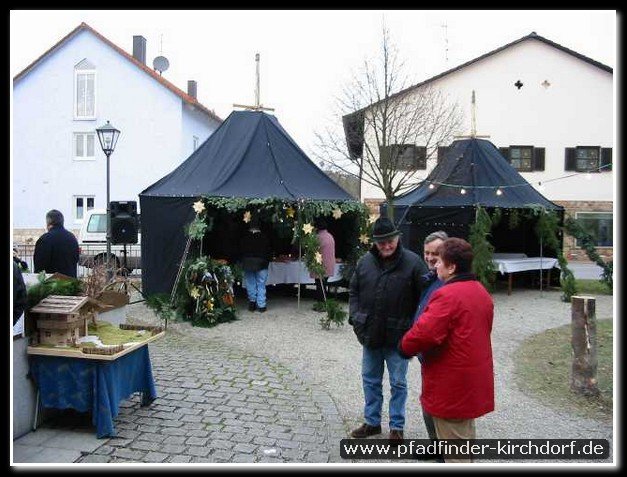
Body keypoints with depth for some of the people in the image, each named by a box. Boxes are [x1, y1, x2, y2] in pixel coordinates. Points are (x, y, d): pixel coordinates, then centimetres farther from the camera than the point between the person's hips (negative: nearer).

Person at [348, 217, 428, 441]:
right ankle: (372, 421, 34)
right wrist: (355, 317, -2)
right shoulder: (365, 262, 0)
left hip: (398, 336, -4)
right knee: (370, 380, 17)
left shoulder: (412, 262, -11)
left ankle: (397, 426, 27)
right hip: (370, 334, 4)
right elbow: (353, 291, 10)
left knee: (398, 383, 11)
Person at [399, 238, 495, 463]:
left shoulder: (448, 295, -23)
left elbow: (423, 333, -30)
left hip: (452, 387, -9)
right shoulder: (481, 292, 9)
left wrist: (404, 347, -10)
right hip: (473, 382, 9)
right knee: (465, 438, 23)